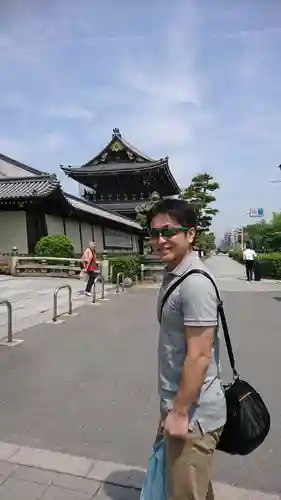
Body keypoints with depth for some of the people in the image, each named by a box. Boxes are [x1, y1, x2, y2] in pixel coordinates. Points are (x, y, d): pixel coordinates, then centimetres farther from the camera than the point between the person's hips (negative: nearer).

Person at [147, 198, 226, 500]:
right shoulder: (172, 275, 5)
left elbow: (199, 356, -25)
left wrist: (180, 413, -18)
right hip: (179, 403, 9)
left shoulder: (195, 283, -25)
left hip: (194, 411, -9)